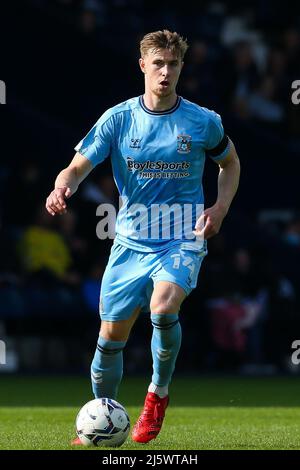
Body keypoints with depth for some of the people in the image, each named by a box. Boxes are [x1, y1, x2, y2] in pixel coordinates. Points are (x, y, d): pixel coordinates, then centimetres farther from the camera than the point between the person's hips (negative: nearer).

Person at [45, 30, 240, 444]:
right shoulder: (118, 119, -3)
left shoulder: (203, 122, -2)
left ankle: (159, 391, -3)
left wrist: (220, 208, -1)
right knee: (111, 336, 3)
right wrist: (62, 188, -29)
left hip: (183, 239, -2)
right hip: (130, 242, 2)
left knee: (163, 309, -29)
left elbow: (230, 164, 16)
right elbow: (78, 168, -6)